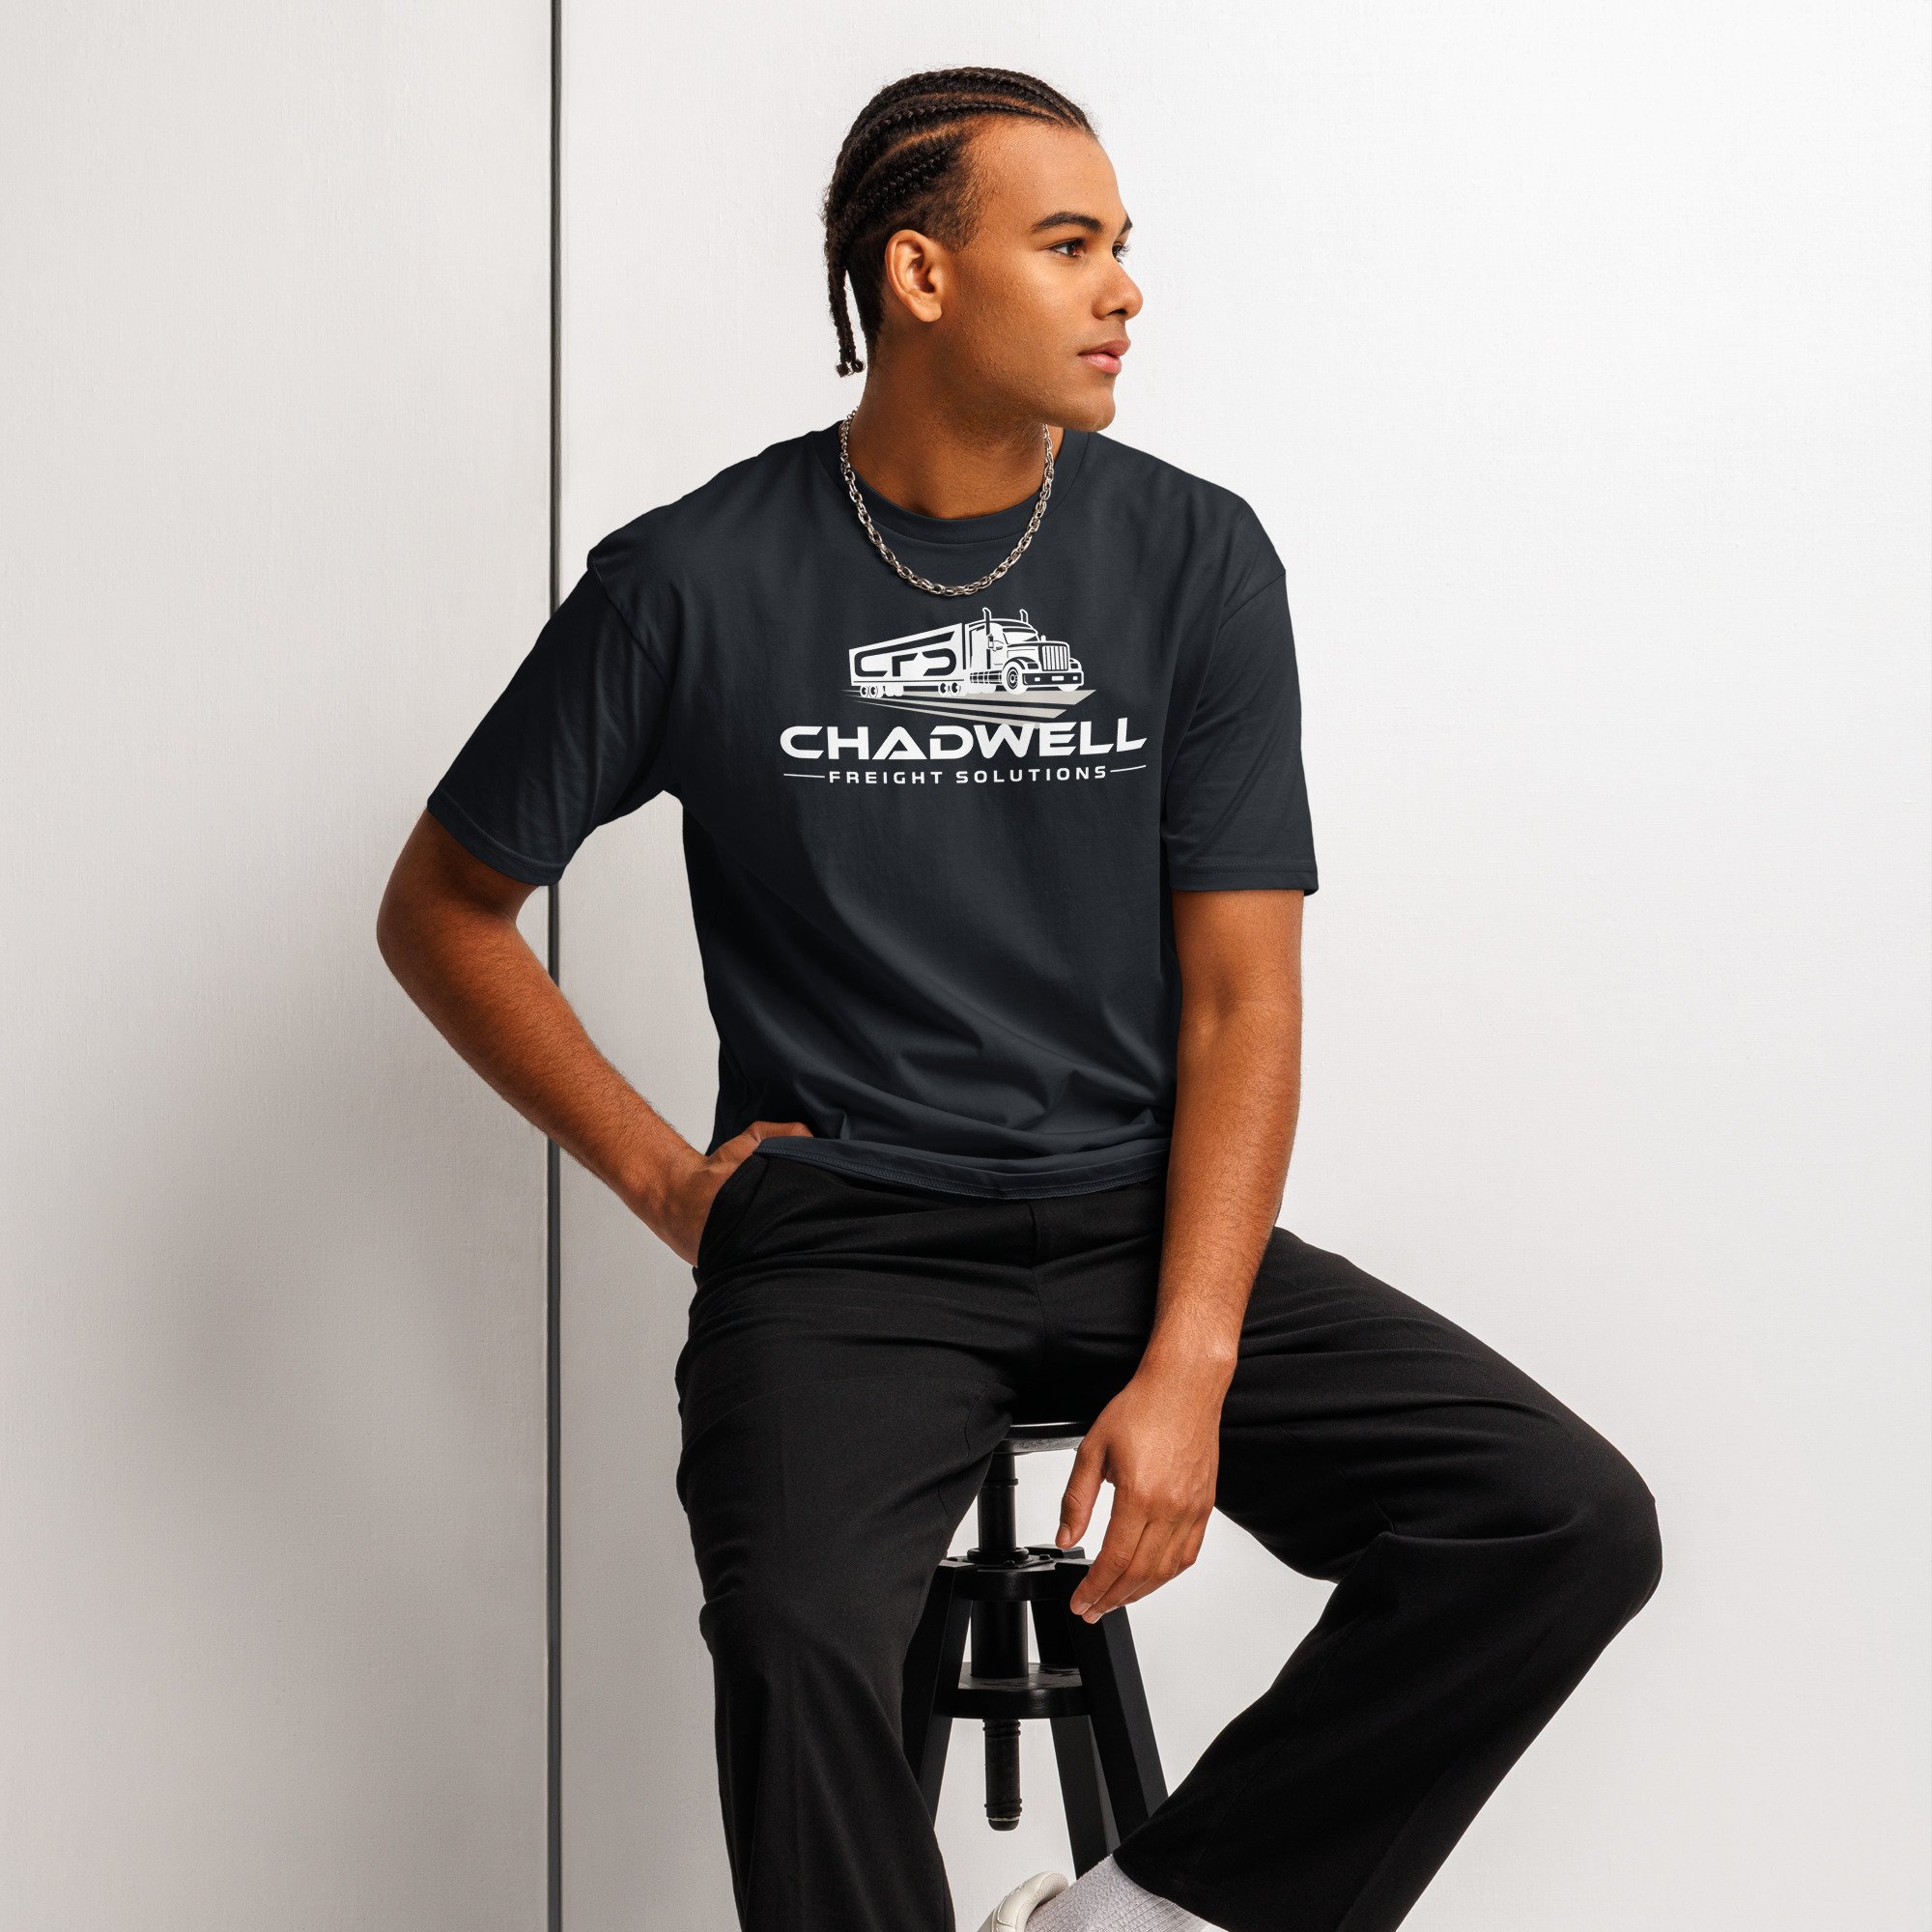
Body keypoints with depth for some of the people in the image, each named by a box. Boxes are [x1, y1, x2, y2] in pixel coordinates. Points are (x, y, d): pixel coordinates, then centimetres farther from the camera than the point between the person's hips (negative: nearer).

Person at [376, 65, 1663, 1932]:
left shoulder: (1196, 558, 2)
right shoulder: (695, 583, -2)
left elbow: (1241, 1002, -1)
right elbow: (441, 908, 10)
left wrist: (1187, 1371, -13)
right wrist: (662, 1174, 2)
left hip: (1138, 1215, 3)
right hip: (840, 1235, -2)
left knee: (1572, 1517, -17)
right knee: (802, 1631, -34)